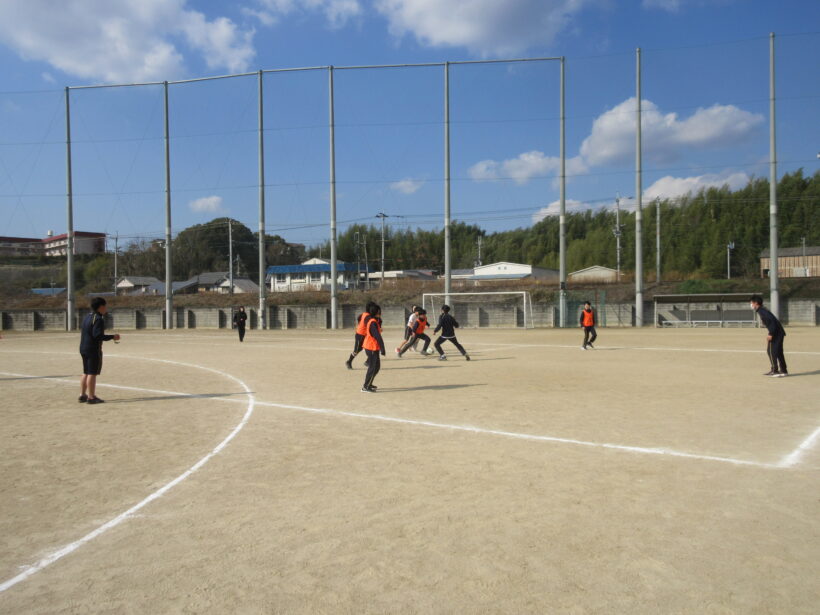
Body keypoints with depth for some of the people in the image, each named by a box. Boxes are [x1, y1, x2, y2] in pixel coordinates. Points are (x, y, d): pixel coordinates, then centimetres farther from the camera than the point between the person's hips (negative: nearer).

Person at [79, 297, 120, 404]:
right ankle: (91, 397, -1)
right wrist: (112, 337, -16)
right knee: (92, 373, -4)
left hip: (83, 348, 10)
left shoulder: (87, 317, 13)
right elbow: (97, 335, -23)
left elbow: (82, 331, 18)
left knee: (86, 373, 16)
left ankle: (82, 395, 21)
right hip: (93, 349, -10)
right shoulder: (98, 319, -16)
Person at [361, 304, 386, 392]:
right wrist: (382, 348, -24)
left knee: (377, 366, 17)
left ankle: (369, 384, 26)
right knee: (372, 368, -4)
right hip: (372, 348, -10)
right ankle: (365, 387, 0)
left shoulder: (373, 321, 12)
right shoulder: (373, 322, -20)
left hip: (373, 347, 10)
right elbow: (377, 336, -23)